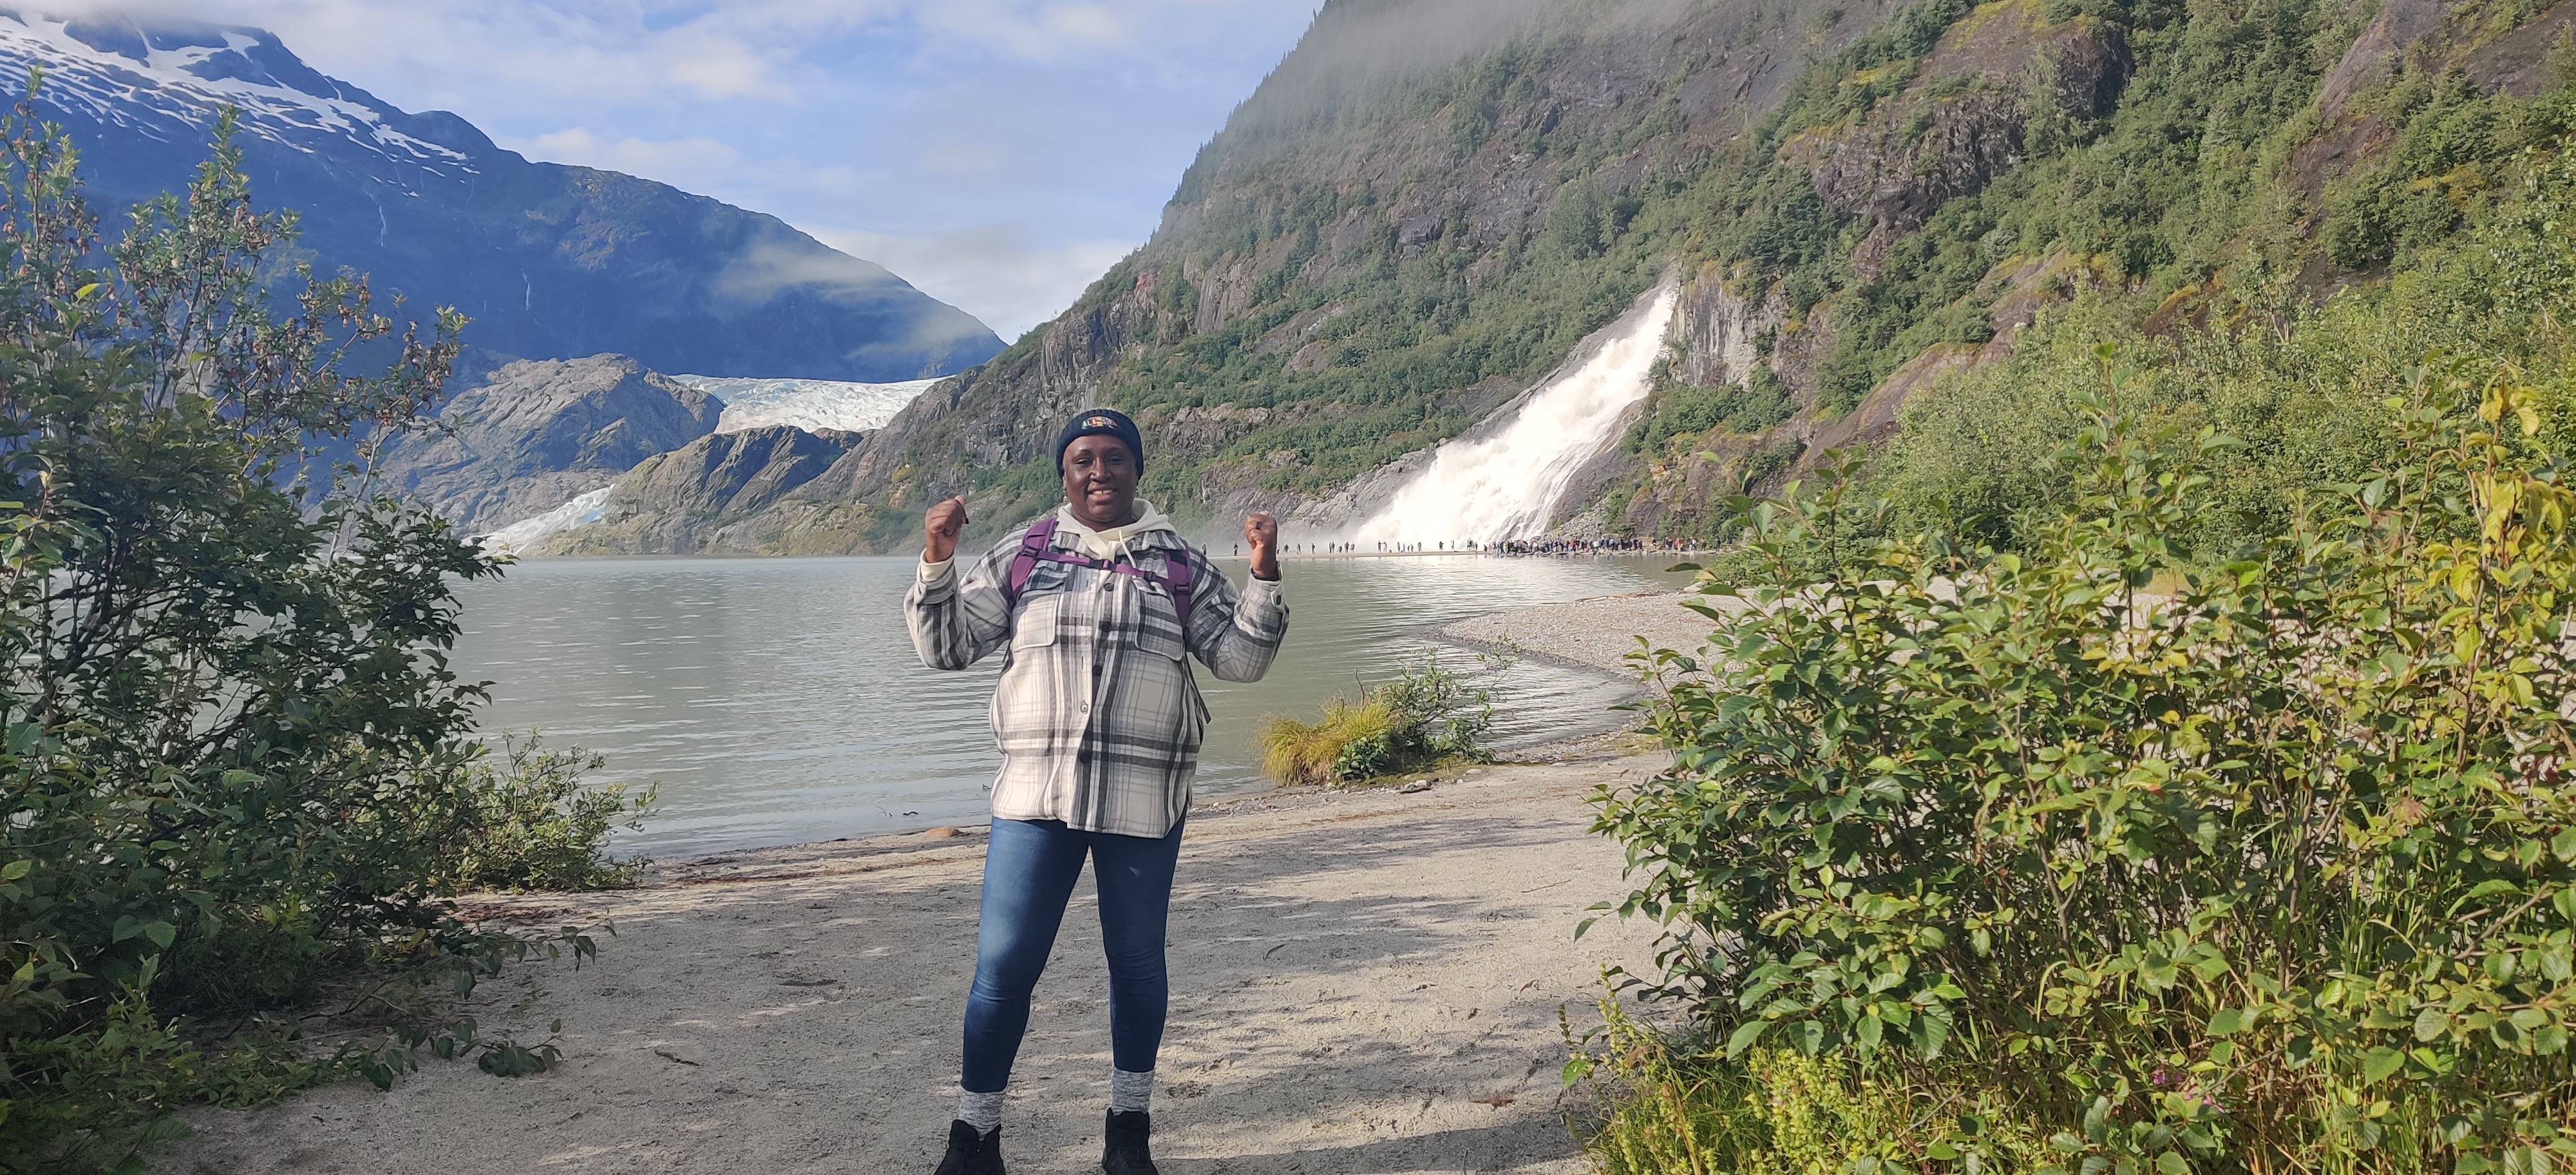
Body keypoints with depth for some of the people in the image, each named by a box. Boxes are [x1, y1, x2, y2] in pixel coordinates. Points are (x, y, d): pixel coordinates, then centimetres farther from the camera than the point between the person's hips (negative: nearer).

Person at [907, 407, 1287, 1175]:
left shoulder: (1181, 566, 7)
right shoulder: (1022, 556, 7)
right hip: (1036, 794, 0)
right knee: (1003, 966, -1)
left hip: (1145, 800, 0)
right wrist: (937, 563, -6)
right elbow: (947, 647, 8)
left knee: (1137, 961, 12)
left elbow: (1241, 659, 5)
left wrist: (1265, 576, -8)